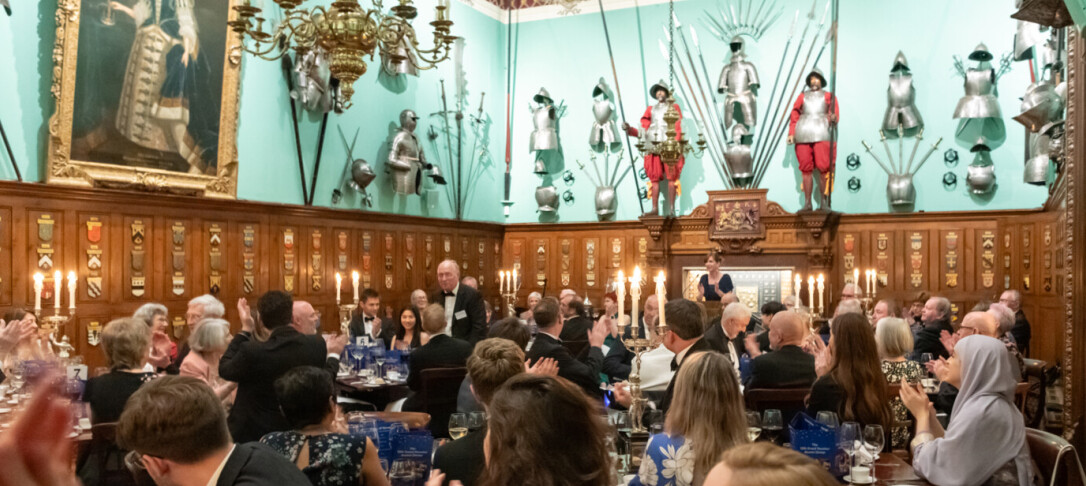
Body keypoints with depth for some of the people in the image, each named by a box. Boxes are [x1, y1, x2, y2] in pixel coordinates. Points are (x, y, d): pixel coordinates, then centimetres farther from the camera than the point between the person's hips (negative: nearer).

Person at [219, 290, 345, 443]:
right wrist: (333, 355, 18)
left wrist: (245, 331, 2)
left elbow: (224, 369, -4)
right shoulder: (317, 344, -16)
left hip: (253, 434, -3)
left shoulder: (252, 351, -25)